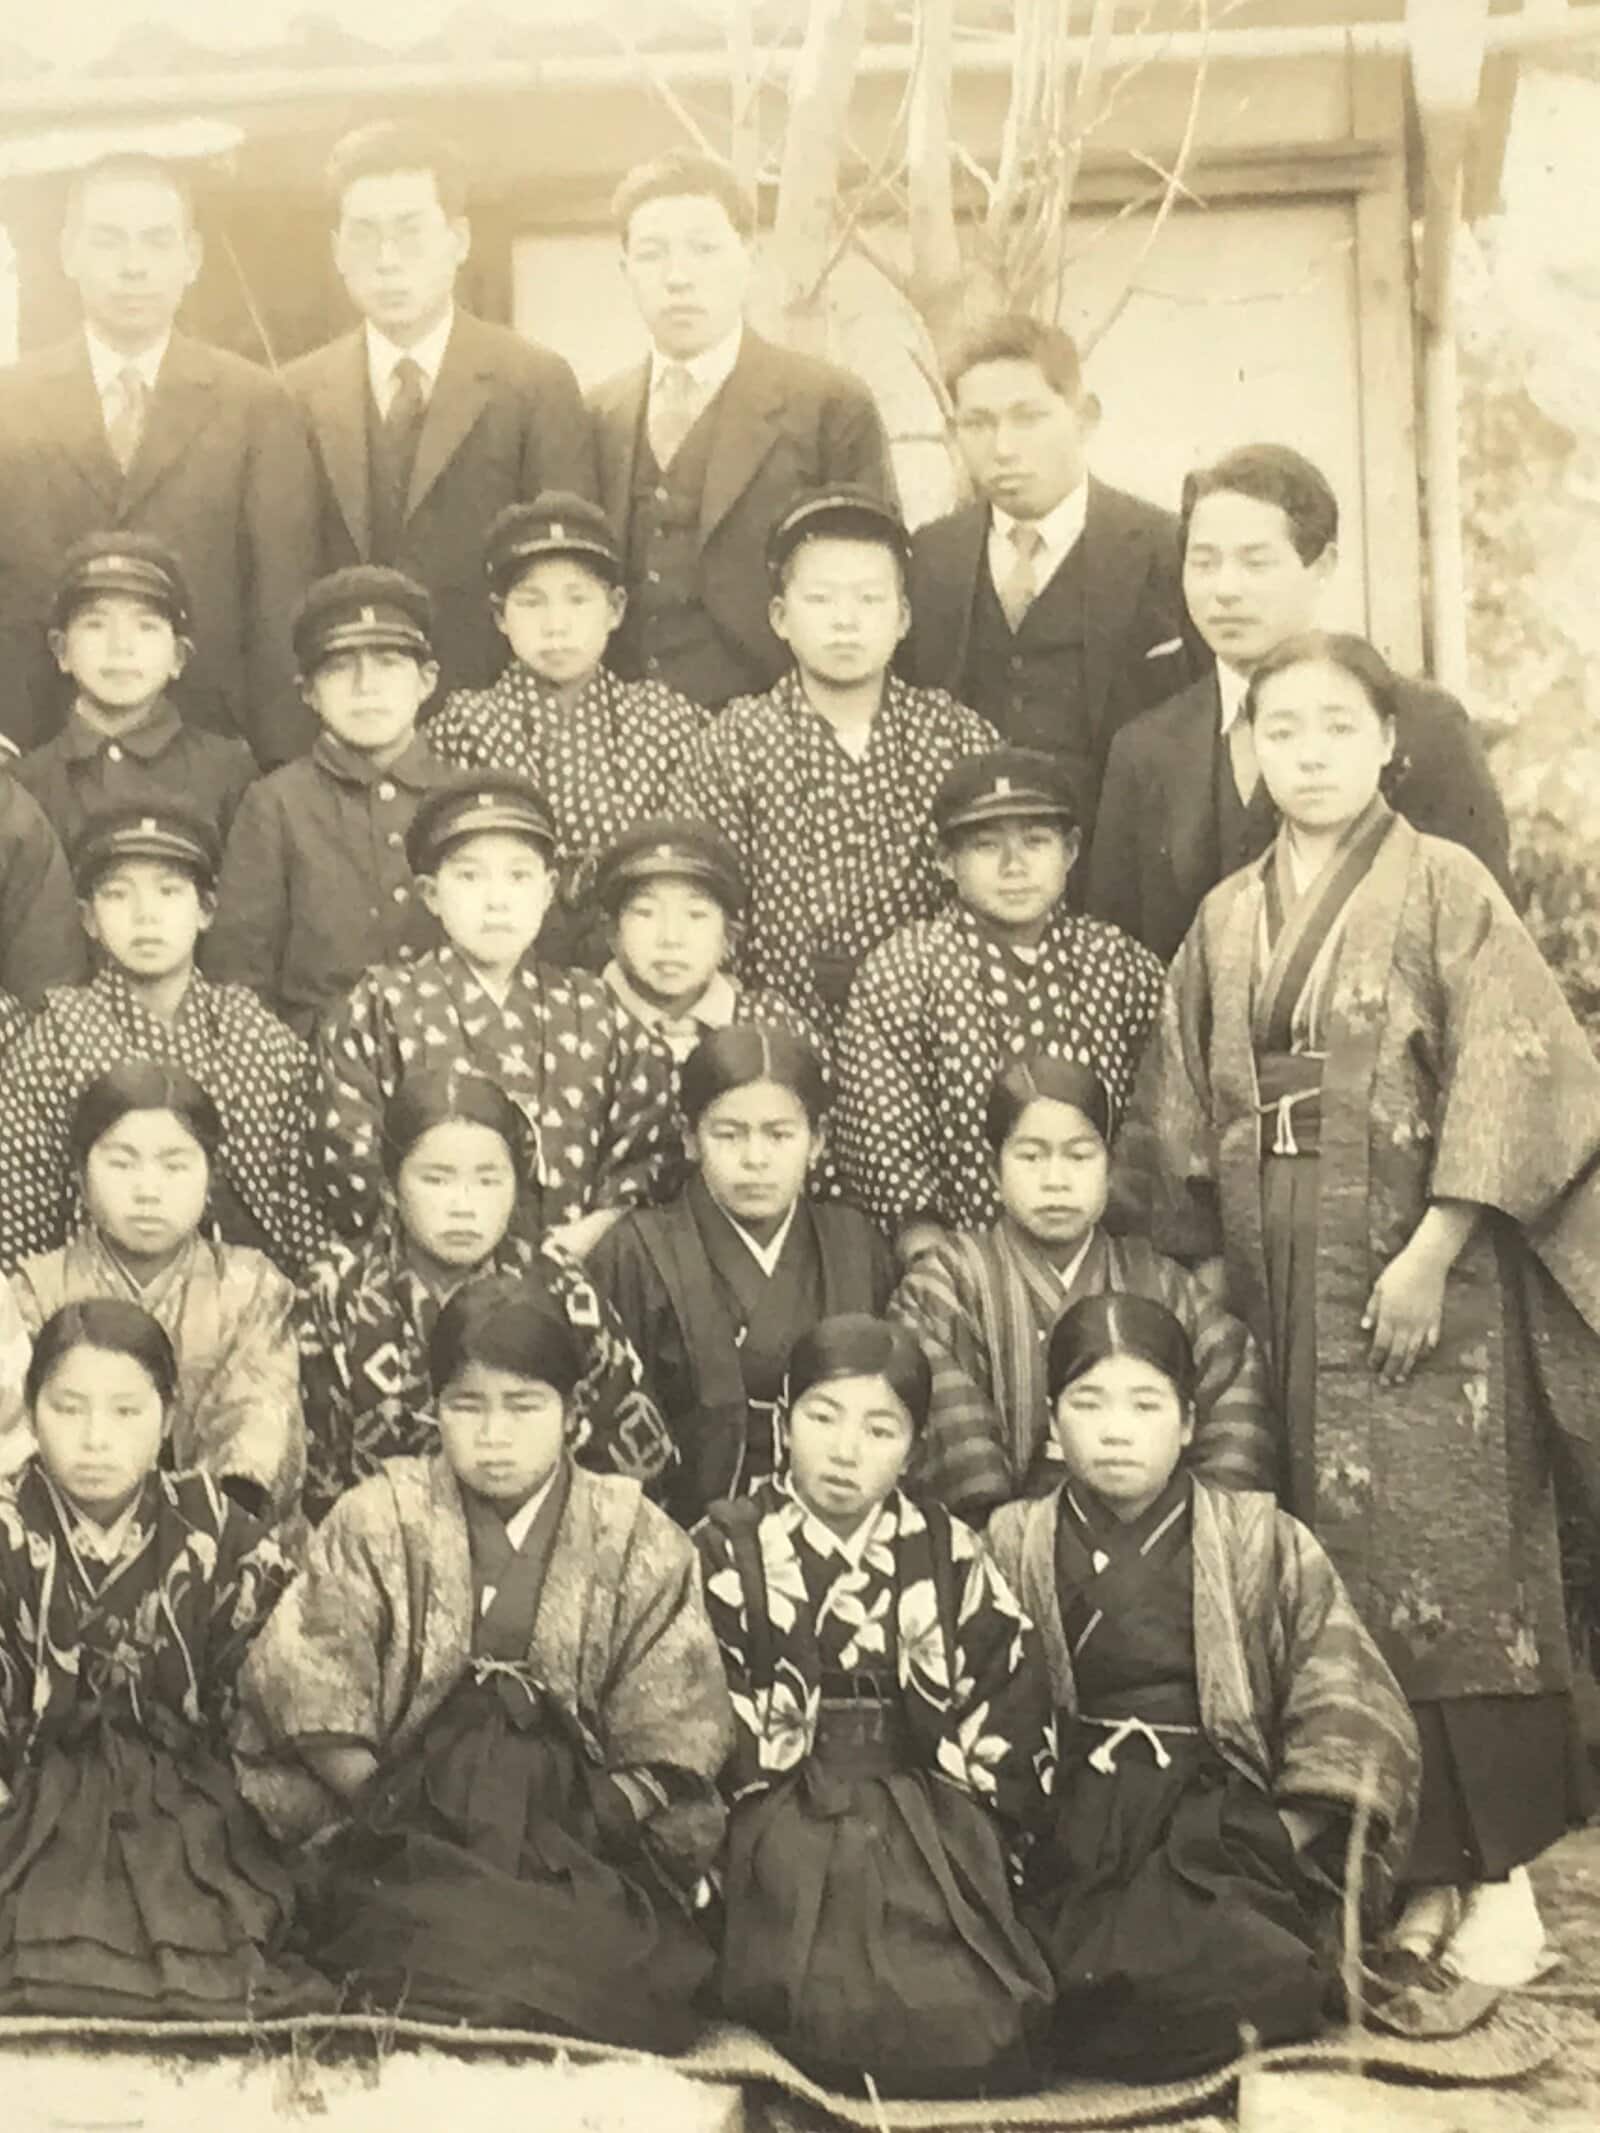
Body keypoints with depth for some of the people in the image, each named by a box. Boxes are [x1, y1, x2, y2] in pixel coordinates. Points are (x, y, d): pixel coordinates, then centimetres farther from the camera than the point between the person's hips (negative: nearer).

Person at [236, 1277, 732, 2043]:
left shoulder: (639, 1542, 9)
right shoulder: (378, 1521, 8)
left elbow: (670, 1729, 5)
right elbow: (306, 1684, -1)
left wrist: (588, 1831, -7)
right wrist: (393, 1813, -7)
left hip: (586, 1843, 1)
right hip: (415, 1840, -1)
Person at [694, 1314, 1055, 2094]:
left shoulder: (949, 1555, 11)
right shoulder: (725, 1550, 5)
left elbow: (1013, 1724, 11)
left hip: (933, 1841, 2)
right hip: (779, 1840, -2)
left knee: (974, 2031, -21)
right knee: (840, 2023, -26)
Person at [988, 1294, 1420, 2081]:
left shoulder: (1262, 1542, 10)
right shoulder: (1010, 1548, 13)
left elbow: (1345, 1707, 4)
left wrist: (1294, 1839, -8)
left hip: (1218, 1815, 0)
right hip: (1066, 1824, 0)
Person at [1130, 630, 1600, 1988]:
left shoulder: (1443, 884, -1)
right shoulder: (1227, 920, 12)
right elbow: (1186, 1124, 13)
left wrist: (1431, 1253, -16)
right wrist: (1213, 1273, 6)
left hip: (1423, 1275, -4)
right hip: (1284, 1288, 4)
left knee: (1450, 1559, -6)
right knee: (1332, 1567, 5)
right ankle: (1402, 1858, 15)